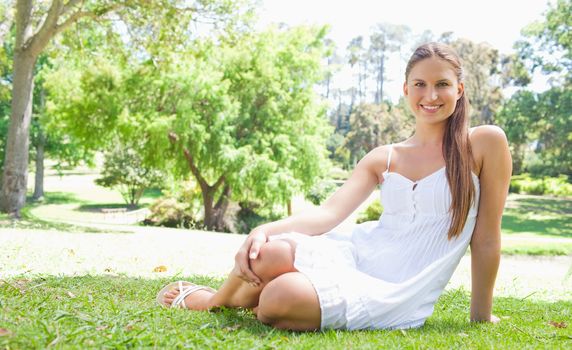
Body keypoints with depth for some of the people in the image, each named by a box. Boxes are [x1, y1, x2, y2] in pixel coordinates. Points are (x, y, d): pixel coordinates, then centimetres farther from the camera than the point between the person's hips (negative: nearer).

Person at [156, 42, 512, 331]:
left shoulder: (485, 143, -1)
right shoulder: (383, 159, 10)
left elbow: (486, 237, 1)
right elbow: (330, 212, -4)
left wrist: (481, 316, 4)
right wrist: (263, 231, -22)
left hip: (398, 296, -3)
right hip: (354, 253, 3)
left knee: (282, 298, -33)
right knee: (271, 254, -31)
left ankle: (220, 299, 4)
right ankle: (217, 298, 5)